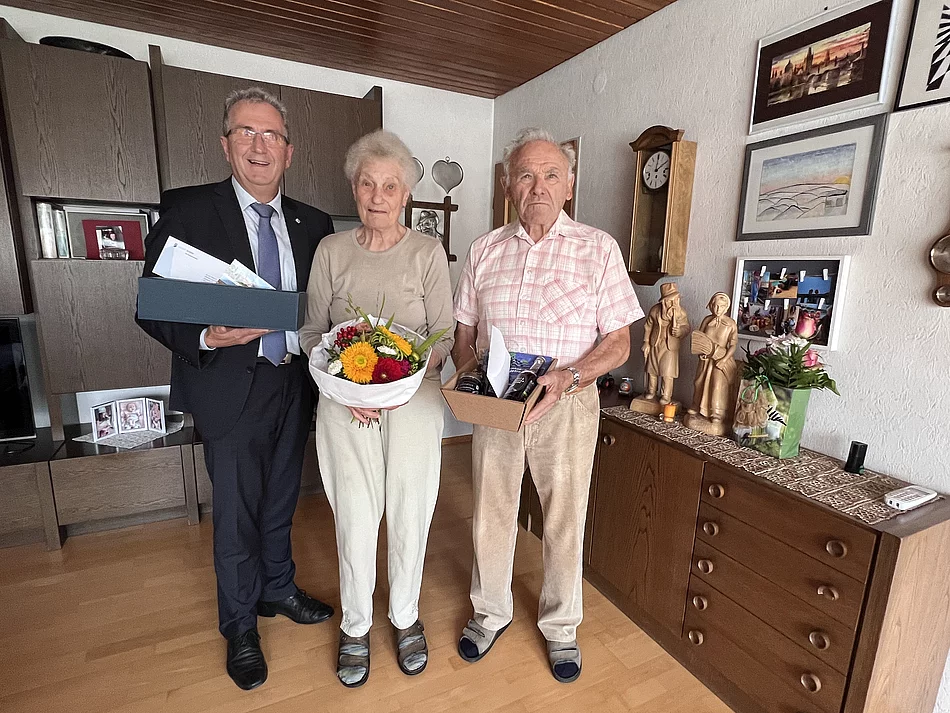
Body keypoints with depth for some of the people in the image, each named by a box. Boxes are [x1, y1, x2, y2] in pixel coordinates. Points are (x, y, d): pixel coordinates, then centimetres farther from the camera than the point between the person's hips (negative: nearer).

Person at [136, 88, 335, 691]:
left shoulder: (313, 224, 5)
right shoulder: (188, 210, -6)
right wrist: (207, 336, -26)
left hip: (295, 385, 4)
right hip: (232, 389, -3)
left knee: (280, 502, 21)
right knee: (236, 516, 11)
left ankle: (279, 589, 47)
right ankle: (240, 626, 37)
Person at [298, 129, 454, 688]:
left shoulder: (429, 252, -1)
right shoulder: (331, 250, 3)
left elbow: (444, 336, -1)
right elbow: (313, 332, 5)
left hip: (414, 400, 0)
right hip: (345, 404, 1)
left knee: (410, 513, 9)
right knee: (354, 516, 9)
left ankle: (405, 616, 36)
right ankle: (356, 626, 34)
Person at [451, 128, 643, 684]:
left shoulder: (598, 248, -3)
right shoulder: (486, 249, 6)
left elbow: (619, 342, -5)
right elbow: (465, 333, 10)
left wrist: (567, 376, -21)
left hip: (567, 406, -2)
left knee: (565, 520, 12)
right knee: (491, 512, 15)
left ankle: (561, 626, 38)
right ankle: (491, 612, 40)